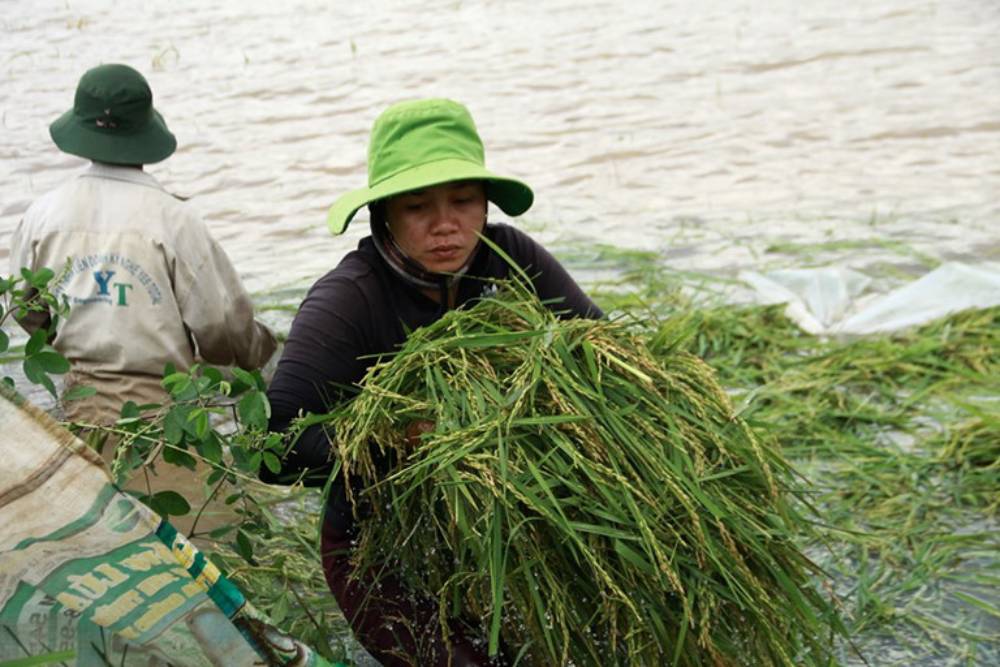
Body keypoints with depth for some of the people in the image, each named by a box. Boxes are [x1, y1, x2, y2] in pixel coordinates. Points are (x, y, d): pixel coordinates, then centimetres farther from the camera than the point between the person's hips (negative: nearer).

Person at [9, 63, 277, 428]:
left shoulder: (41, 215, -1)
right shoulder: (174, 219, -13)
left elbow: (27, 314, 12)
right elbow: (222, 323, -9)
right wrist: (262, 347, 13)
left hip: (77, 402, 4)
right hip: (157, 401, -4)